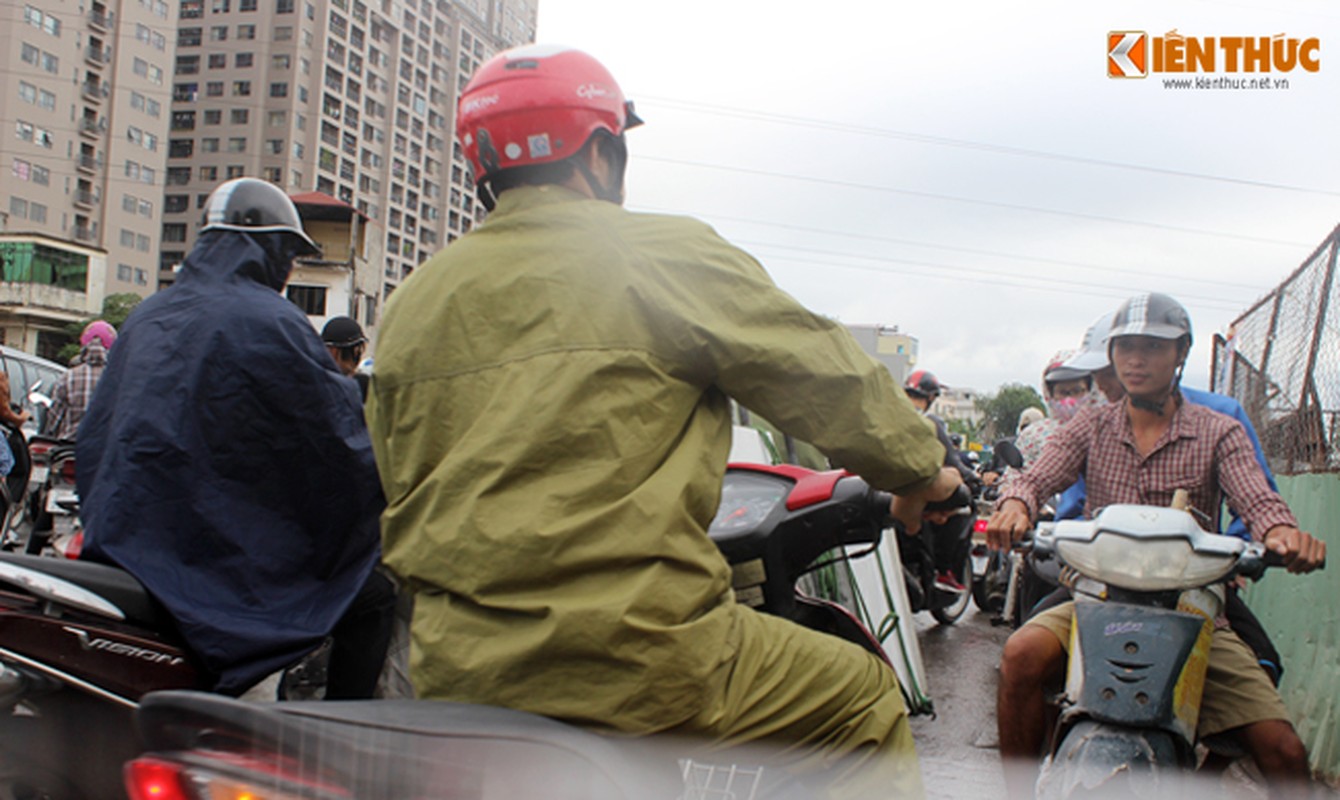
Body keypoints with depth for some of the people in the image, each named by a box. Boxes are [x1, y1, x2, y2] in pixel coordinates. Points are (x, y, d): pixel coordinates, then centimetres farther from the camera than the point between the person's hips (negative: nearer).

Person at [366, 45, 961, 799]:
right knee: (867, 696, 12)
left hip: (456, 670, 7)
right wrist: (920, 466, 15)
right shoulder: (663, 255, -5)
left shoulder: (412, 300, 12)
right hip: (638, 658, -6)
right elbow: (821, 370, -2)